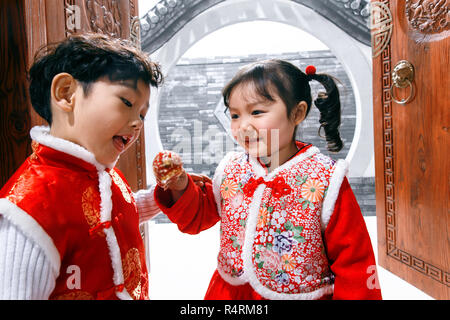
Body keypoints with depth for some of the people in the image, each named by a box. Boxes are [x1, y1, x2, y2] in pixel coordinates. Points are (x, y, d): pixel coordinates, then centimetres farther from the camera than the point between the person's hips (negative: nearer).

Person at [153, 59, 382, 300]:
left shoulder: (325, 181, -19)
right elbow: (196, 218, 2)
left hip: (301, 294, -3)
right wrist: (180, 187, -15)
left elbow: (352, 260, -12)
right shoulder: (230, 170, -7)